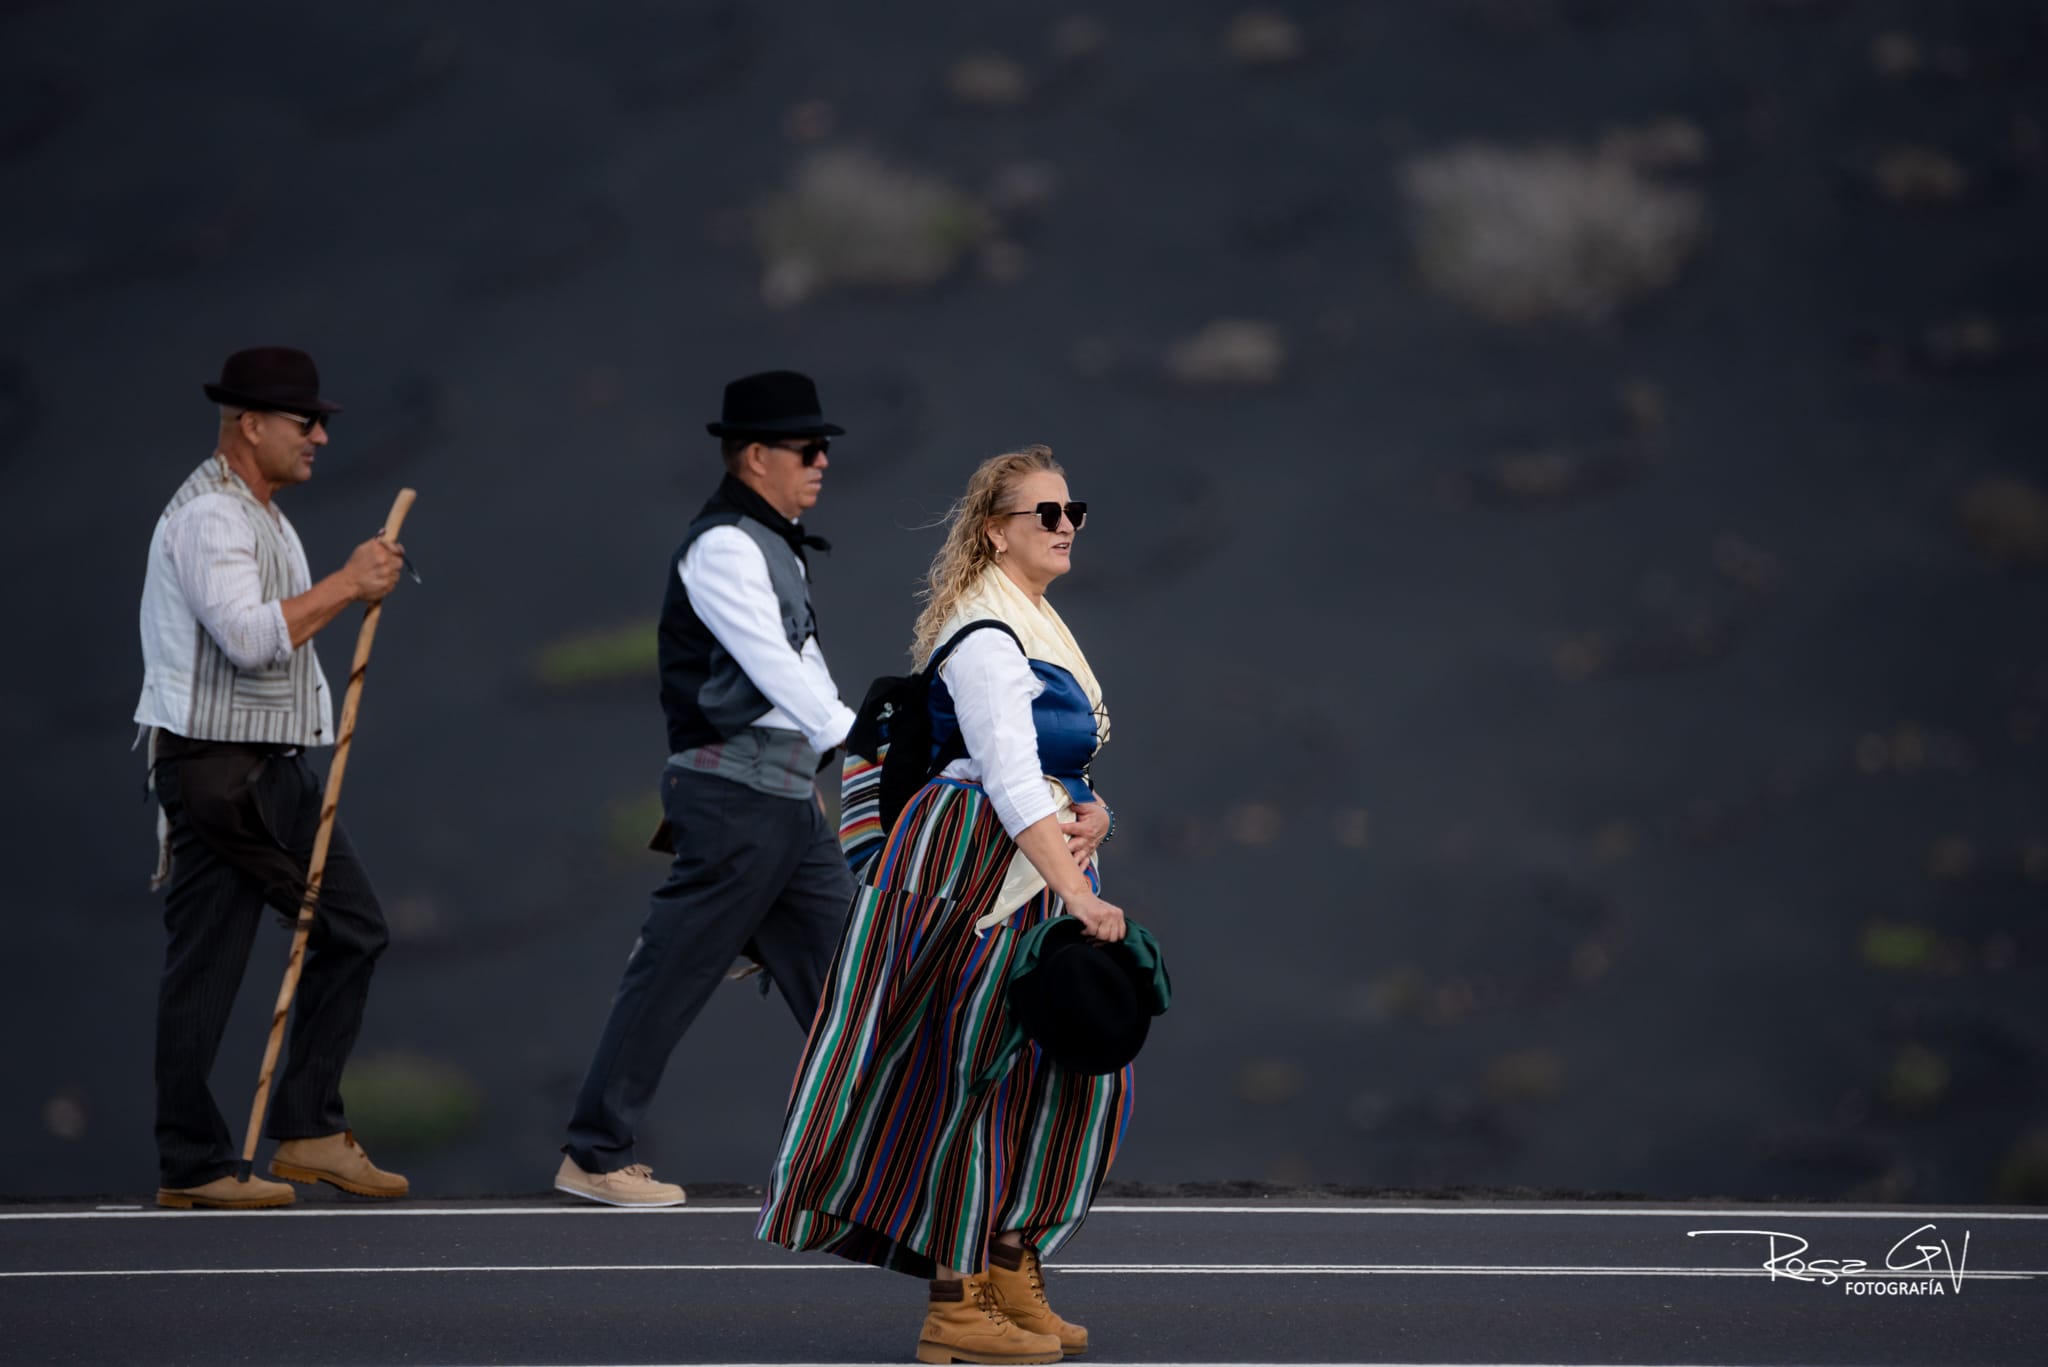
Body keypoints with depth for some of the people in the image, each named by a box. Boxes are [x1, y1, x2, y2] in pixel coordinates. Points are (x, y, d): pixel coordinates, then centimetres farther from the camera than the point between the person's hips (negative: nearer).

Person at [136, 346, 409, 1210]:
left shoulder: (263, 515, 19)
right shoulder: (207, 517, -14)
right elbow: (250, 636, -27)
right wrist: (345, 586, -21)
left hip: (276, 767, 10)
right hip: (217, 771, -10)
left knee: (352, 930, 7)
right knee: (205, 963, -6)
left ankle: (309, 1130, 9)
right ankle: (191, 1169, -1)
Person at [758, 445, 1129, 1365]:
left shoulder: (1039, 627, 18)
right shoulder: (983, 637, -15)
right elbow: (1013, 781, -23)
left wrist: (1092, 814, -5)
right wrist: (1080, 898, -28)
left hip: (1040, 866, 10)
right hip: (979, 868, -10)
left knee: (1053, 1072, 9)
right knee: (979, 1071, -7)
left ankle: (1011, 1275, 18)